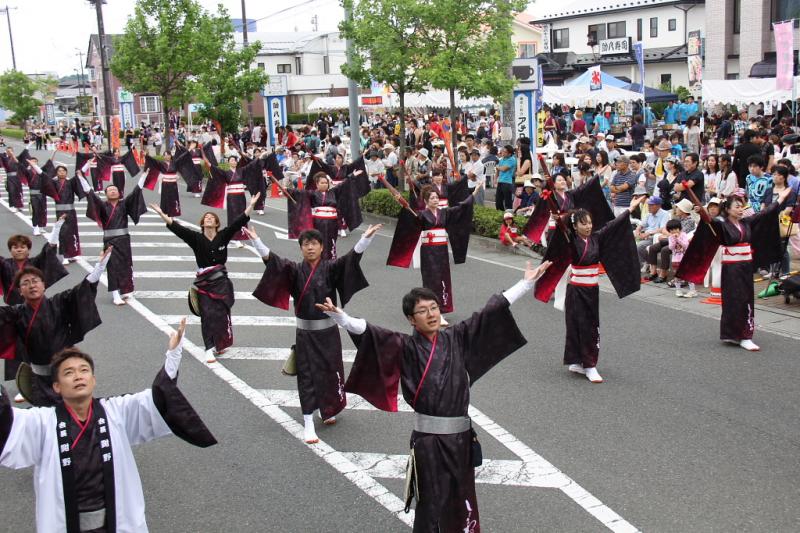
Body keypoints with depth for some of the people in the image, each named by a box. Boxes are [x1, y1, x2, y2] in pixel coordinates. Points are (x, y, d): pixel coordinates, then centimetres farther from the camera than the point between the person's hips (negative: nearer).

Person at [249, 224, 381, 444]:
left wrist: (366, 237, -35)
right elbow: (273, 260, -16)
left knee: (330, 372, 10)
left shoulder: (331, 268, -4)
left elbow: (351, 257, -19)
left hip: (328, 331, 0)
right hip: (305, 333, 0)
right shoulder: (295, 270, -2)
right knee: (307, 376, 2)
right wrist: (256, 241, -31)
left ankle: (328, 411, 36)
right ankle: (308, 423, 11)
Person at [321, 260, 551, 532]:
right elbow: (367, 331, -18)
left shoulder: (456, 338, 5)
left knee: (461, 500, 14)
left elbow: (492, 311, 7)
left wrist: (527, 282, 8)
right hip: (428, 439, -3)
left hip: (460, 436, 3)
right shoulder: (406, 347, -5)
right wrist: (338, 315, -34)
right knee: (432, 505, 2)